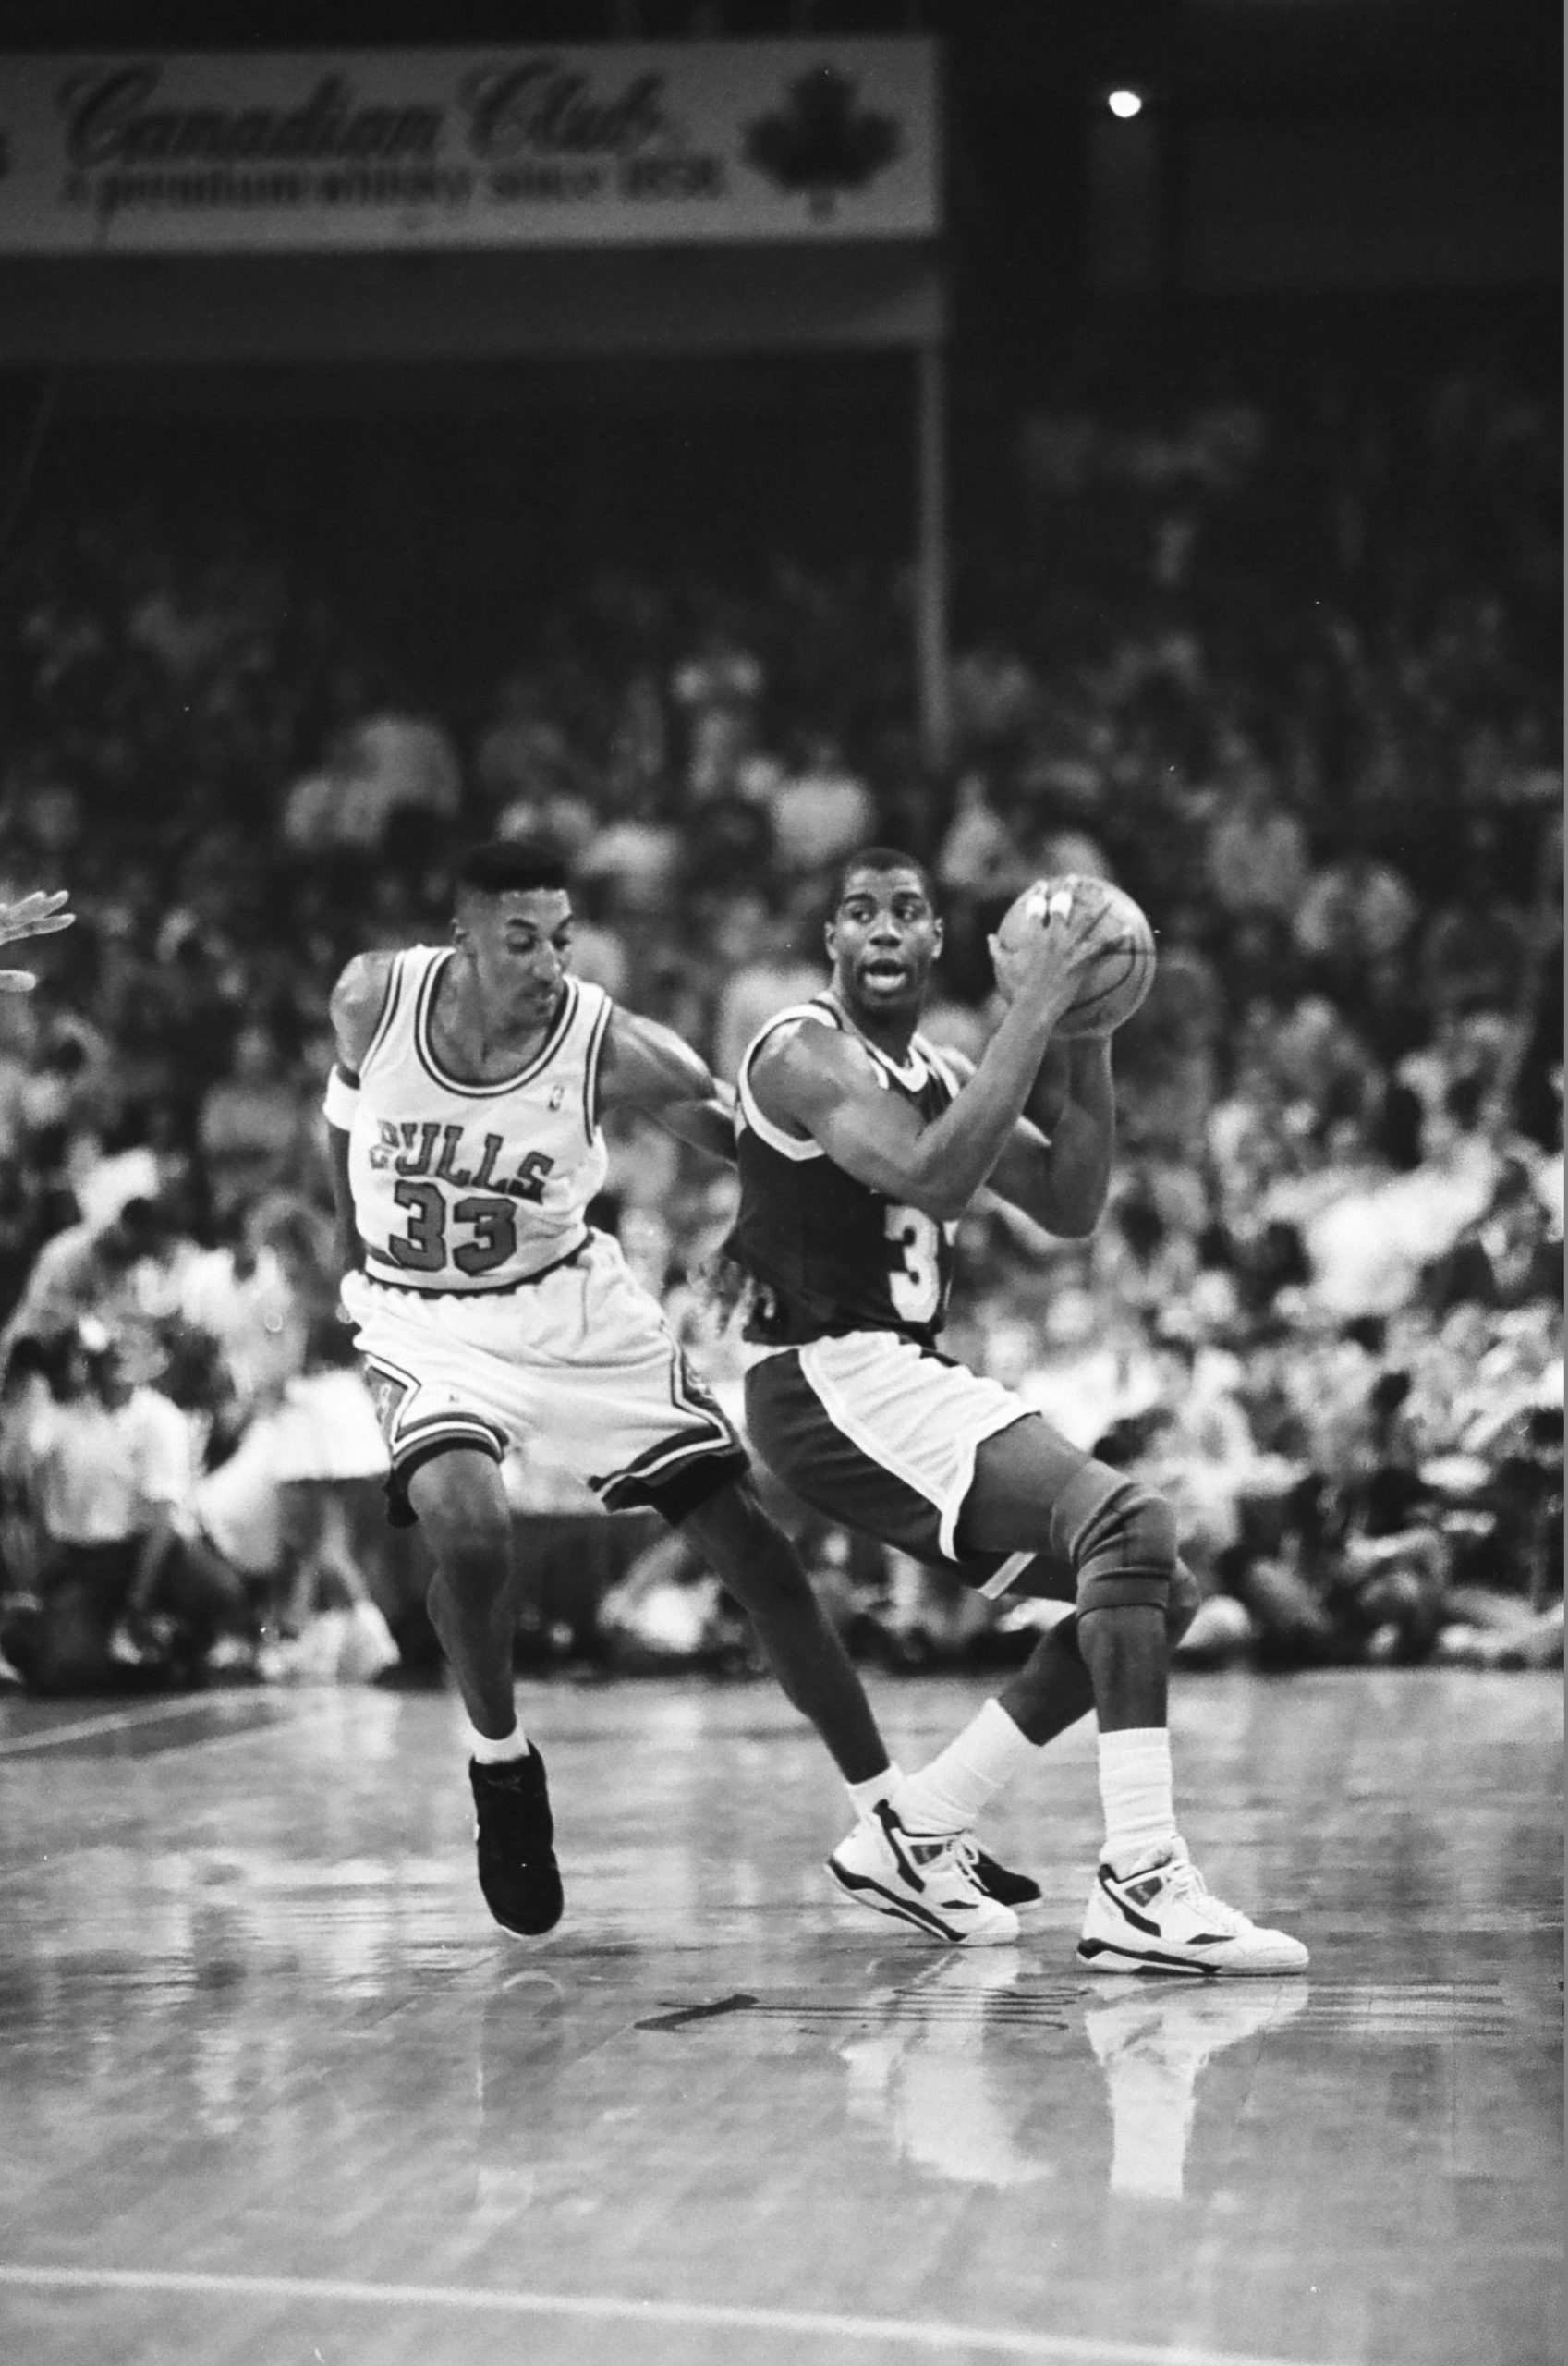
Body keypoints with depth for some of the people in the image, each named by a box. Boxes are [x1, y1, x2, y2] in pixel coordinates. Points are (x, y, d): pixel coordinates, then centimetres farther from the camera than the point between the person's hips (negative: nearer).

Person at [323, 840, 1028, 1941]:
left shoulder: (613, 1048, -22)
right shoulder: (372, 999, -17)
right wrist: (357, 1256, 14)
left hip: (570, 1303, 1)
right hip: (427, 1321, -1)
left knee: (749, 1536, -3)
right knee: (466, 1521, -30)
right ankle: (502, 1764, -2)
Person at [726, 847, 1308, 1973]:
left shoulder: (939, 1074, 18)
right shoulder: (809, 1056, -11)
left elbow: (1071, 1207, 13)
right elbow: (933, 1178, -28)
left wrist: (1088, 1046, 2)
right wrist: (1033, 1011, -25)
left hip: (909, 1376, 10)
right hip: (834, 1380, -10)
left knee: (1158, 1588, 8)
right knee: (1130, 1524, -25)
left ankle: (909, 1837, 9)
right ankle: (1143, 1891, -35)